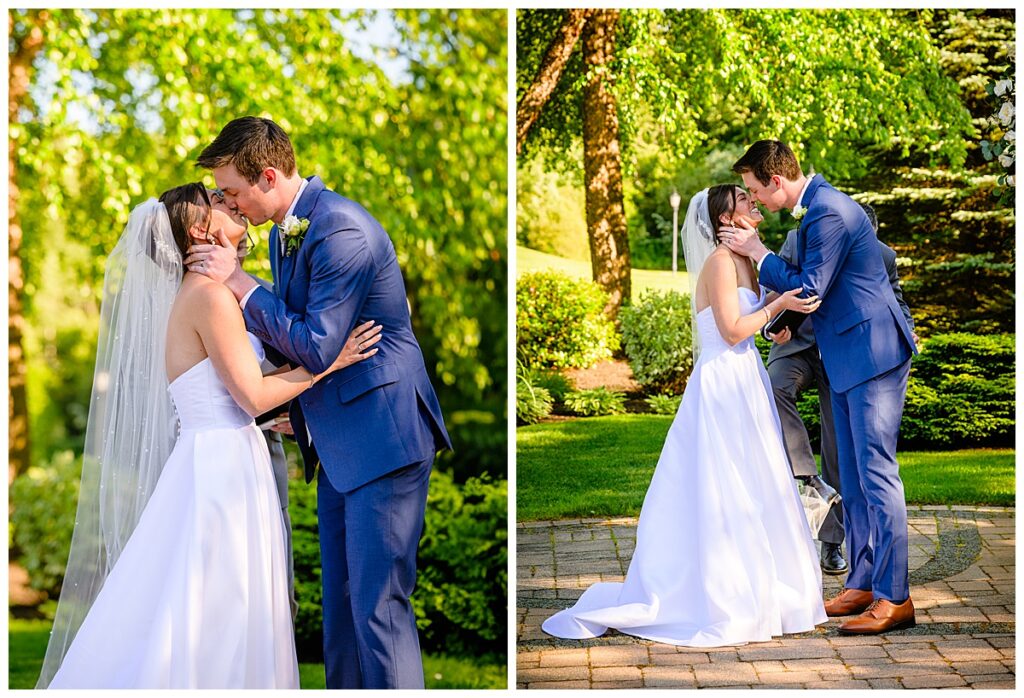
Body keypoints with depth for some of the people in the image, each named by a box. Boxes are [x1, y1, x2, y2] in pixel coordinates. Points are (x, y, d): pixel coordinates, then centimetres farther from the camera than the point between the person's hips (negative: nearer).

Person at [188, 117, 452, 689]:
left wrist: (240, 282, -15)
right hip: (338, 444, 10)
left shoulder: (340, 228, -19)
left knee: (378, 603, -9)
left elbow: (318, 348, -20)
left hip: (381, 437, -10)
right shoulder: (285, 231, 12)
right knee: (340, 600, 14)